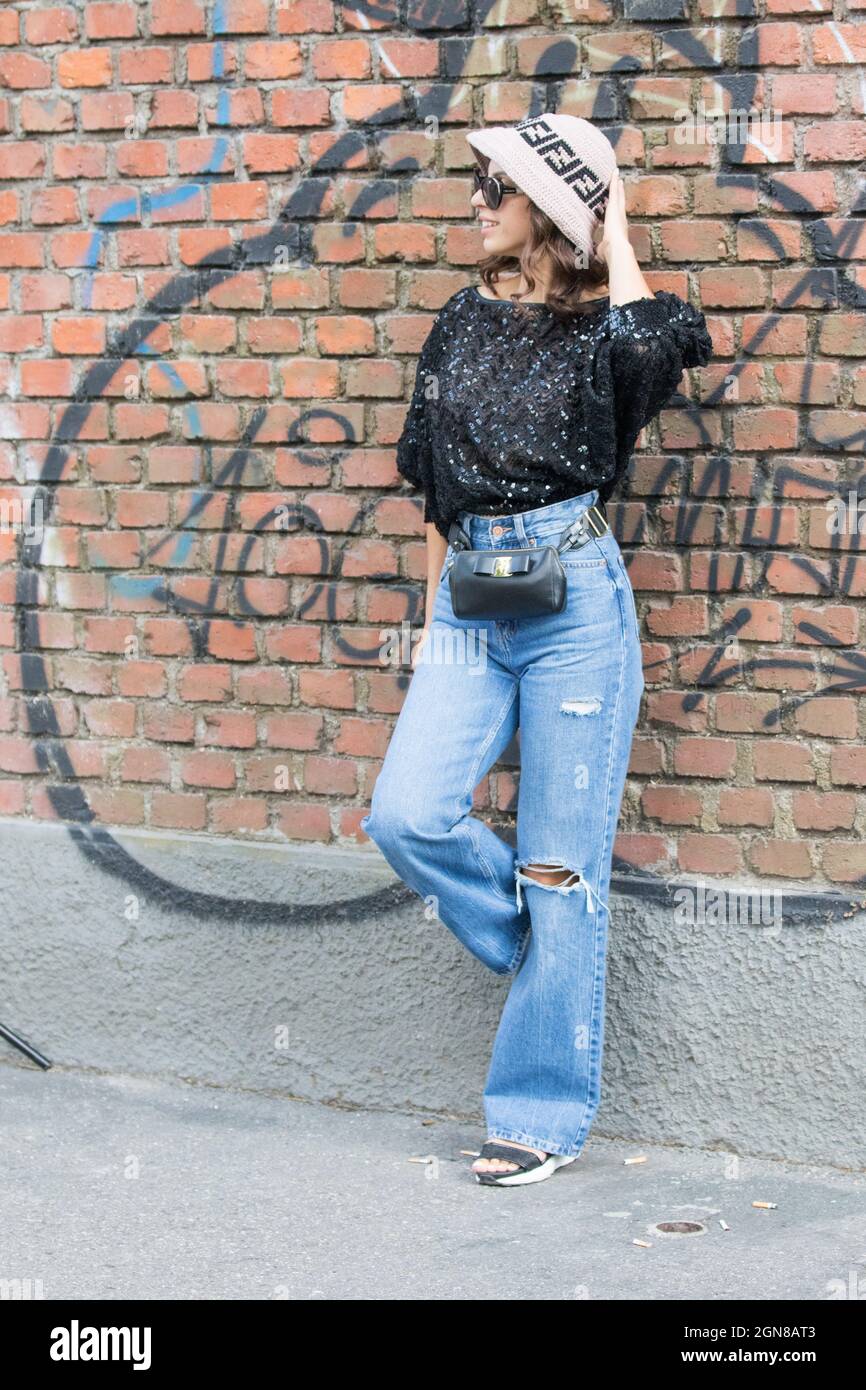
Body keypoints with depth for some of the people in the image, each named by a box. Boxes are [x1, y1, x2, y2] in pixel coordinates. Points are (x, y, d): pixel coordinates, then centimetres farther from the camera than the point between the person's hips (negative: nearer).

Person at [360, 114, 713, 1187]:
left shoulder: (606, 327, -1)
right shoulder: (464, 322, 13)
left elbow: (647, 343, -27)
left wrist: (615, 228, -10)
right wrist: (433, 611, 16)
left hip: (575, 602, -5)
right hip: (471, 601, 5)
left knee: (559, 861, -1)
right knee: (407, 815, -12)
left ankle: (545, 1114, 10)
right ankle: (538, 943, 16)